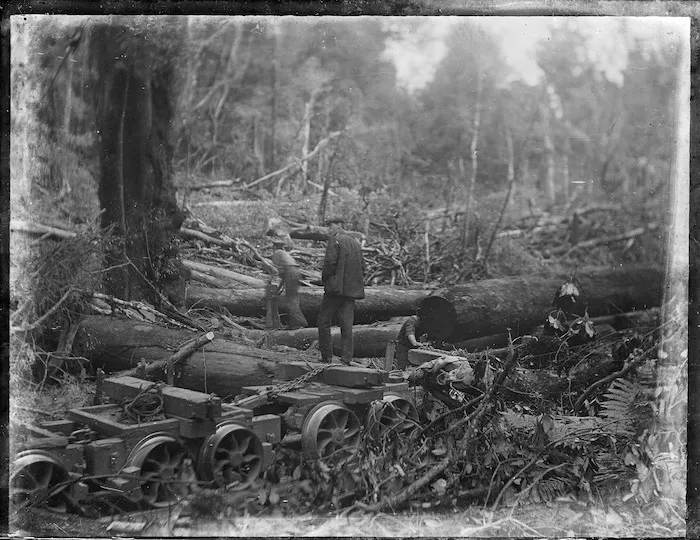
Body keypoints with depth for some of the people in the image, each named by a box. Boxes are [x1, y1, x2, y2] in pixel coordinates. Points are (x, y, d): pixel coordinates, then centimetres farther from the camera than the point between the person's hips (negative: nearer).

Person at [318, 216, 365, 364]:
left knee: (324, 321, 4)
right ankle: (347, 358, 3)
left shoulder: (334, 241, -7)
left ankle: (327, 356, 4)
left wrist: (324, 279, -1)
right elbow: (360, 267, 16)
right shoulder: (356, 243, 15)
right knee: (347, 324, 6)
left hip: (335, 287, -7)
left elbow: (330, 263, -16)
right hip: (352, 289, 7)